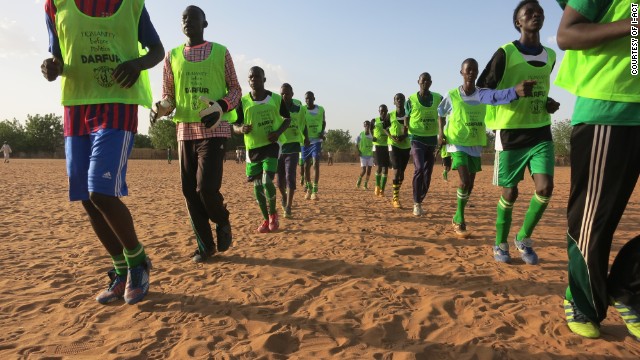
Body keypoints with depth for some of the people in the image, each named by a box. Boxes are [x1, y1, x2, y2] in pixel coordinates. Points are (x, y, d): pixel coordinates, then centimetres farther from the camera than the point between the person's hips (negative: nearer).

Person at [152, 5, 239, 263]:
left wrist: (222, 106, -14)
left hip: (214, 130, -4)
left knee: (206, 188, -15)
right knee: (189, 191, 3)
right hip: (185, 131, 4)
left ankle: (223, 222, 18)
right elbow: (168, 95, 15)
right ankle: (205, 245, 17)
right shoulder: (172, 56, 14)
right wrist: (160, 108, -8)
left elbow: (235, 89, 7)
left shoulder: (221, 52, 6)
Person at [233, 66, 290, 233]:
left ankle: (273, 213, 11)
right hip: (252, 148, 2)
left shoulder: (276, 99, -2)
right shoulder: (243, 102, -1)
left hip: (271, 146, -2)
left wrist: (278, 132, -10)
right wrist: (241, 129, -19)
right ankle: (266, 219, 23)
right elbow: (235, 125, 5)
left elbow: (287, 119, 9)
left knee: (267, 181, -16)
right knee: (257, 185, 6)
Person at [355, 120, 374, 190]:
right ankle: (359, 180, 19)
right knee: (364, 170, -9)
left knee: (369, 169, 1)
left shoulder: (372, 135, 1)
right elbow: (356, 144, 1)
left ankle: (366, 184, 12)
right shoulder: (361, 135, -5)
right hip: (363, 155, -3)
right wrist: (358, 151, -8)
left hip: (370, 155, 3)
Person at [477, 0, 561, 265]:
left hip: (541, 132, 5)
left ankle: (524, 239, 14)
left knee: (545, 188, -8)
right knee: (510, 192, 1)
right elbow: (482, 89, -8)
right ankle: (501, 244, 22)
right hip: (511, 133, -5)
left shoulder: (550, 56, 11)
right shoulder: (505, 53, -8)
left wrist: (549, 103, 5)